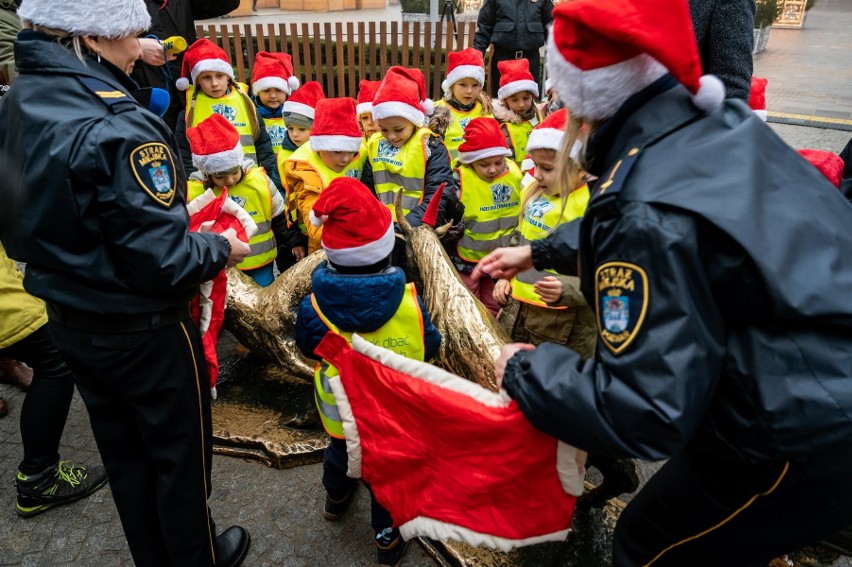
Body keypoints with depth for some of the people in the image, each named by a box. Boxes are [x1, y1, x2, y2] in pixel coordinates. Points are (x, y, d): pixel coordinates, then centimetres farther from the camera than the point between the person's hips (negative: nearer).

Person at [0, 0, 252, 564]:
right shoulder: (119, 129, -28)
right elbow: (163, 260, -27)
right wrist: (220, 248, -10)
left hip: (70, 322, 8)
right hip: (144, 332, -8)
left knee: (124, 453, 23)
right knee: (181, 453, 15)